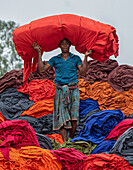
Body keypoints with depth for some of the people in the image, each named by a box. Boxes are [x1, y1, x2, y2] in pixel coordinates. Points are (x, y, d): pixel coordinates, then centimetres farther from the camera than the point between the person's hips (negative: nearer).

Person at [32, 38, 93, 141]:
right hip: (60, 90, 0)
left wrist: (86, 57, -5)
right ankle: (65, 142, -7)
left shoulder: (76, 58, 13)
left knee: (73, 117, -8)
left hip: (73, 90, 0)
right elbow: (42, 69, 5)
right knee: (61, 117, -7)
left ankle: (71, 140, 9)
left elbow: (83, 72, 2)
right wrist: (39, 53, 3)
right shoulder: (55, 59, 13)